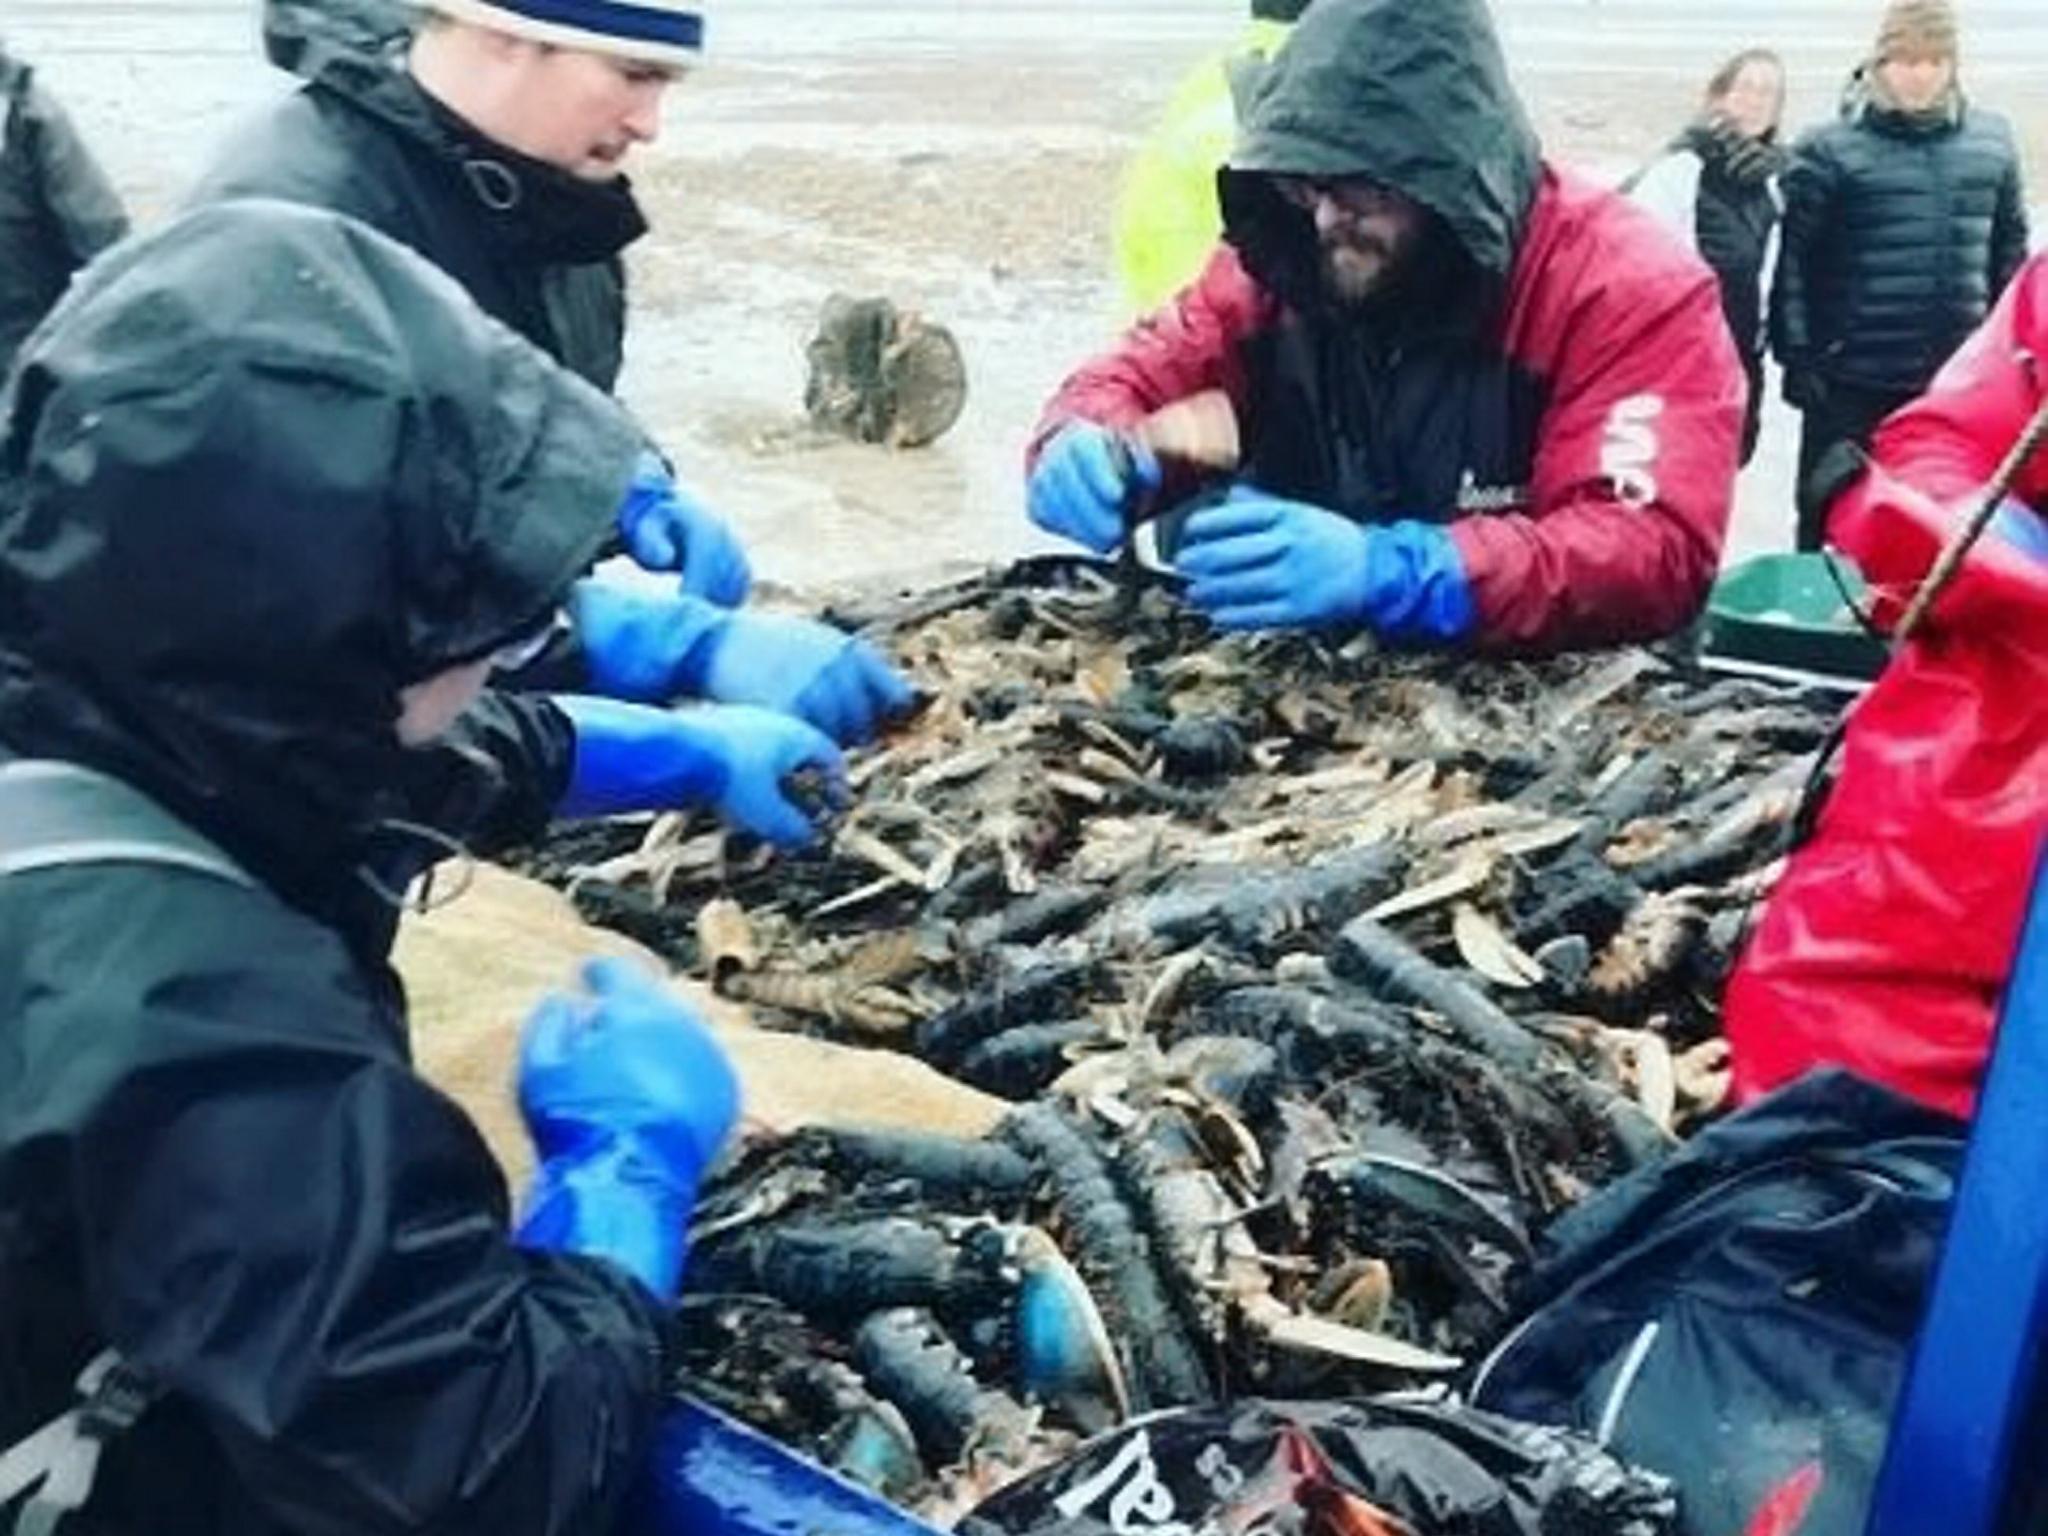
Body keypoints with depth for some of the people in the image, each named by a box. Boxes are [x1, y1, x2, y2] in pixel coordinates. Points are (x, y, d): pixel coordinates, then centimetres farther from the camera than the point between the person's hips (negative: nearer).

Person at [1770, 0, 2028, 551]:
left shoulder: (1991, 141, 4)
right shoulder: (1830, 149, -8)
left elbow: (2009, 252, 12)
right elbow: (1794, 261, -7)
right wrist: (1797, 359, -10)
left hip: (1957, 379, 4)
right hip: (1852, 380, -3)